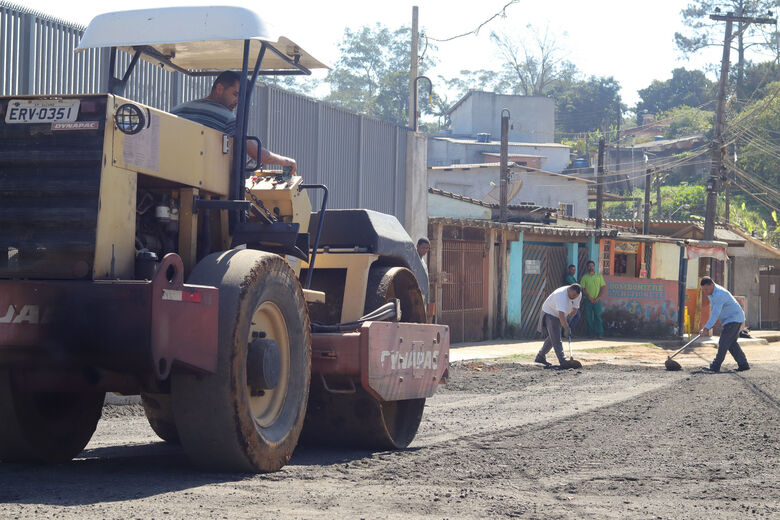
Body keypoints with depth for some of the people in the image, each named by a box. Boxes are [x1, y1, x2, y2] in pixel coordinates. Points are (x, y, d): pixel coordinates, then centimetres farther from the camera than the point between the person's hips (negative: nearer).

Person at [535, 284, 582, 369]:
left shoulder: (579, 295, -10)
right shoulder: (561, 294, -35)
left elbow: (575, 308, 3)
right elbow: (561, 314, -44)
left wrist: (568, 317, -16)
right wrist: (566, 328, -51)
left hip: (559, 316, 8)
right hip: (550, 313, -8)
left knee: (552, 338, 16)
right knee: (556, 339, -15)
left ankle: (540, 357, 30)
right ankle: (563, 362, -22)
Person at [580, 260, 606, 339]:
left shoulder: (599, 276, 8)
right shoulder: (584, 277, 4)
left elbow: (603, 287, 6)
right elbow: (583, 288, 0)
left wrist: (598, 298, -5)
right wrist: (589, 298, -9)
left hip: (597, 300, 0)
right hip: (587, 300, 0)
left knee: (598, 316, -6)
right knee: (588, 317, 0)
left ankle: (600, 333, -8)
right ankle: (591, 333, 6)